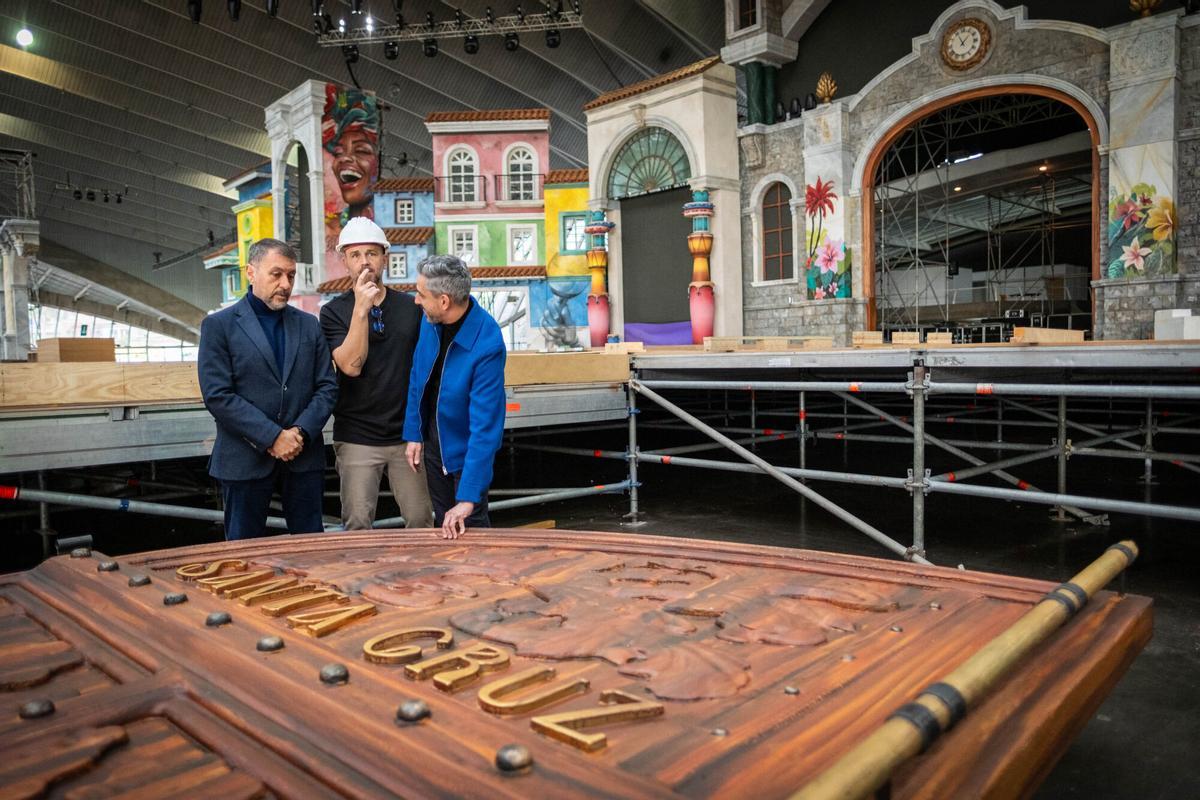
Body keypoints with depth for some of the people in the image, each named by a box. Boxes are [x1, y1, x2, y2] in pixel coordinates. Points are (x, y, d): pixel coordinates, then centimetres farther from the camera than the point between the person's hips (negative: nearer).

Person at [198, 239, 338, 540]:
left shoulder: (309, 325, 10)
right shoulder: (218, 325, -1)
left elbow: (327, 387, 5)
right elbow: (218, 396, -10)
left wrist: (301, 432, -10)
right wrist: (272, 437, -15)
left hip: (304, 456, 3)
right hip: (245, 459, -3)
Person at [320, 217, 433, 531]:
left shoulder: (411, 307, 5)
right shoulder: (334, 311, 0)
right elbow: (351, 365, -13)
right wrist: (361, 309, -19)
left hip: (407, 433, 2)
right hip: (357, 438, -1)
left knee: (421, 521, 6)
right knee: (357, 524, 3)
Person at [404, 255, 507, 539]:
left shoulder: (487, 345, -31)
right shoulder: (430, 319, -12)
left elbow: (484, 426, -31)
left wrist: (468, 497, -32)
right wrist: (413, 433, 4)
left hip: (466, 447, -6)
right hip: (432, 440, 6)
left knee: (469, 528, 6)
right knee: (443, 524, 19)